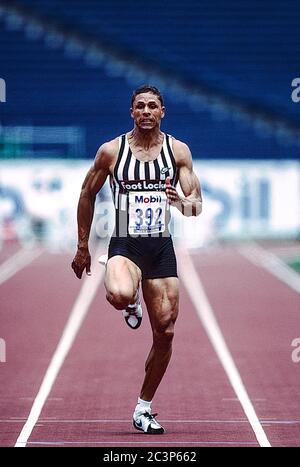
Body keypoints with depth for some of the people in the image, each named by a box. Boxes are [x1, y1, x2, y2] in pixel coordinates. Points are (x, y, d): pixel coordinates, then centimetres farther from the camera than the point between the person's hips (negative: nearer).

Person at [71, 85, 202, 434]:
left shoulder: (178, 151, 4)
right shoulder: (111, 151, 0)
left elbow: (197, 205, 3)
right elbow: (87, 195, 11)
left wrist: (184, 202, -21)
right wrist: (82, 246, 11)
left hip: (161, 248, 3)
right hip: (124, 245, -3)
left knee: (165, 333, 2)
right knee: (119, 295, -36)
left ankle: (144, 408, 19)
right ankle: (131, 304, 4)